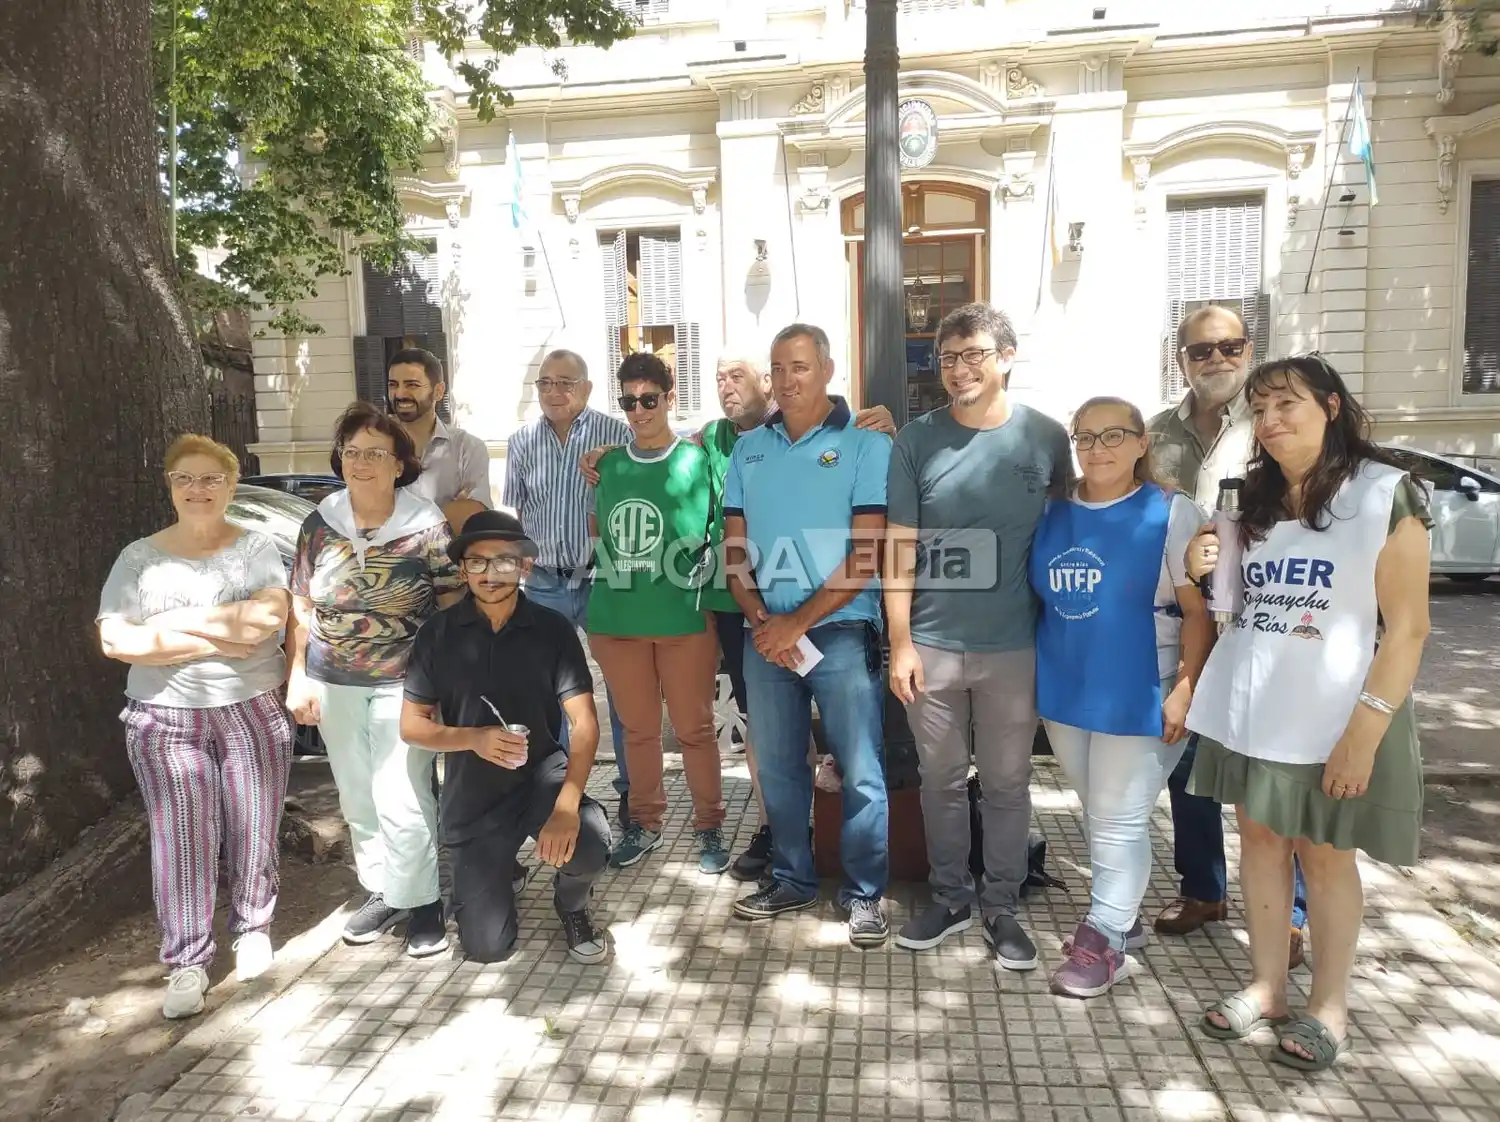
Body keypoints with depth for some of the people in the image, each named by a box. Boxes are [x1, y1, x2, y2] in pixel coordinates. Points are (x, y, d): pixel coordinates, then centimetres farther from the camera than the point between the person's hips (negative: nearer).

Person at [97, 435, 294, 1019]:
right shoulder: (138, 557, 3)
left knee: (253, 832, 9)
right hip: (166, 719, 0)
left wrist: (174, 620, -13)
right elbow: (115, 640, -8)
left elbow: (271, 614, -17)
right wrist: (212, 641, -15)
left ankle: (253, 928, 30)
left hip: (253, 711, 0)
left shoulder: (255, 547, 1)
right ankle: (188, 962, 14)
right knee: (181, 841, 2)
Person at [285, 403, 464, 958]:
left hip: (403, 684, -4)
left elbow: (453, 605, -6)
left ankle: (421, 902, 15)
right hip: (334, 685, 5)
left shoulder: (426, 526, -10)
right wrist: (298, 676, 6)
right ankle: (382, 892, 32)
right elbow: (300, 606, 9)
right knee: (358, 801, 15)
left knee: (402, 802, -5)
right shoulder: (320, 524, 1)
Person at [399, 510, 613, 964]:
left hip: (541, 774, -1)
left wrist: (567, 806, -29)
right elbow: (411, 725, -1)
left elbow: (584, 723, -14)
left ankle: (572, 906, 5)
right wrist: (474, 739, -22)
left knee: (587, 848, -32)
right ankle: (487, 874, 32)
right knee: (487, 947, -3)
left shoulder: (553, 629, -9)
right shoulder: (438, 633, -6)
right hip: (472, 798, 1)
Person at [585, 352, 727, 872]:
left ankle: (709, 827, 23)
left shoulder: (697, 460, -4)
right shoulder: (607, 465, 8)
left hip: (685, 619, -4)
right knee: (637, 728, 15)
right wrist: (615, 570, 9)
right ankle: (645, 823, 31)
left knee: (694, 728, 7)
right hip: (616, 619, 4)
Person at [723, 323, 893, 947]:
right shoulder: (748, 449, 10)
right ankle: (792, 881, 30)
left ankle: (864, 894, 18)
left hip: (841, 632, -4)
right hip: (765, 633, 5)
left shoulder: (865, 445, -4)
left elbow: (868, 553, -10)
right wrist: (760, 620, -6)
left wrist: (796, 622, -12)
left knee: (859, 771, 2)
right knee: (778, 767, 13)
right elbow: (734, 546, 9)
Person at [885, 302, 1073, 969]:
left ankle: (1001, 907, 29)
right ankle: (950, 897, 32)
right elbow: (900, 545, -1)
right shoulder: (917, 440, -2)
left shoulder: (1045, 437, -2)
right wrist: (900, 642, -4)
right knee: (941, 779, 13)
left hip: (1013, 646, 0)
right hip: (932, 644, 1)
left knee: (1006, 783, 11)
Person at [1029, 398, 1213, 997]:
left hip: (1137, 696, -5)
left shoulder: (1171, 514, -7)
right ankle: (1123, 918, 35)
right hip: (1065, 691, 6)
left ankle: (1103, 942, 16)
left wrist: (1184, 691, -15)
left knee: (1119, 821, 3)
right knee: (1096, 815, 17)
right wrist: (1038, 678, 7)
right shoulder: (1055, 514, 7)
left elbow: (1200, 612, -9)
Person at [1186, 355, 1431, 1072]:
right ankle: (1266, 986, 27)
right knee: (1259, 838, 12)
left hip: (1331, 716, -5)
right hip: (1249, 709, 5)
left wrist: (1364, 731, -19)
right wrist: (1206, 571, -4)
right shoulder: (1255, 500, 8)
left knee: (1325, 854, 7)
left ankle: (1330, 1006, 25)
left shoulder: (1385, 494, -10)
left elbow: (1408, 626, -13)